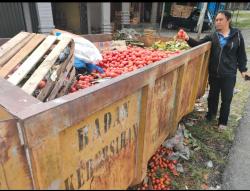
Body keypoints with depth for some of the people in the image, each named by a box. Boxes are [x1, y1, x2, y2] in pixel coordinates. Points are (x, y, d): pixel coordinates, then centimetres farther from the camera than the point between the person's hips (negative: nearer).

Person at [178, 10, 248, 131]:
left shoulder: (237, 35, -1)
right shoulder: (212, 36, 3)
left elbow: (241, 54, 4)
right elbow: (198, 44, -4)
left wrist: (243, 69, 2)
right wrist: (188, 39, -22)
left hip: (229, 74, -2)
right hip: (214, 73, 2)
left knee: (226, 98, 5)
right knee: (213, 95, 16)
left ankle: (222, 122, 22)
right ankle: (211, 115, 39)